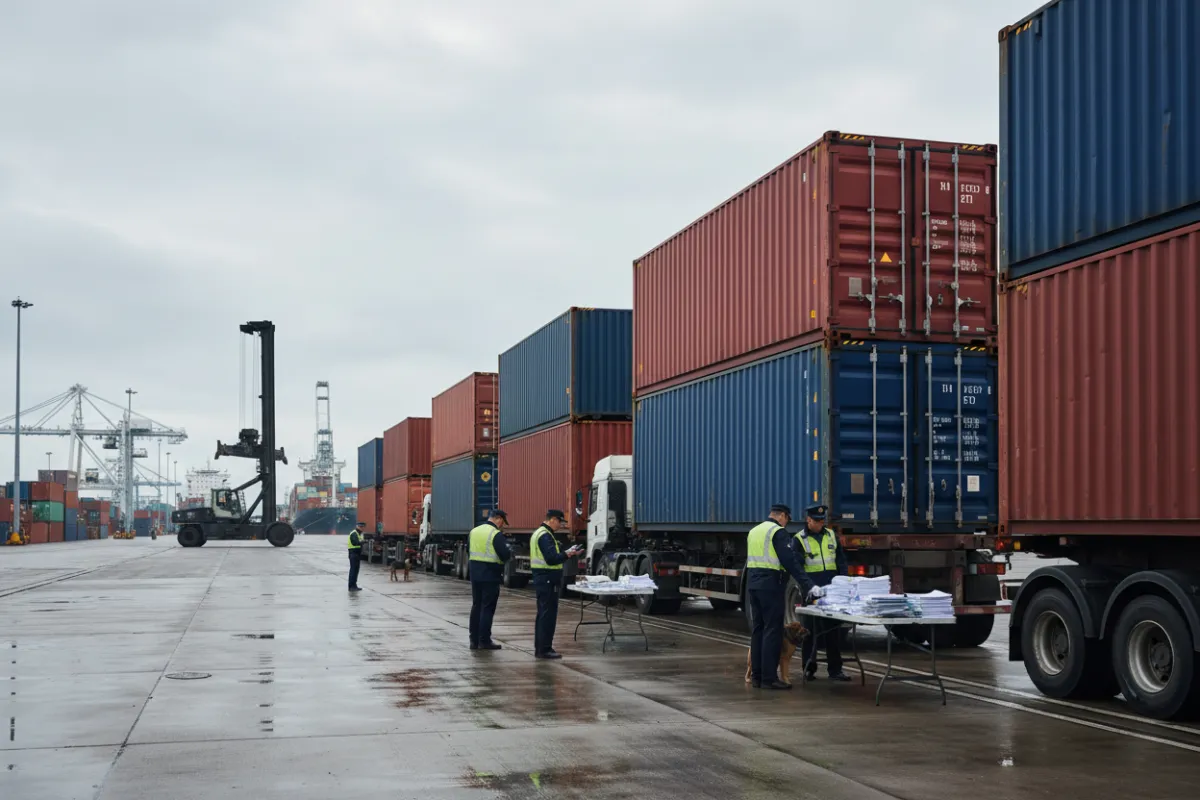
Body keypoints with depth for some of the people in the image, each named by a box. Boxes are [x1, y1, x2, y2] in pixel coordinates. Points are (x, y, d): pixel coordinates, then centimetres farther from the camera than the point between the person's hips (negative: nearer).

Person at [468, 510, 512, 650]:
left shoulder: (474, 531, 8)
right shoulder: (496, 534, -15)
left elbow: (468, 548, 19)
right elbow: (505, 555, -19)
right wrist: (510, 552, 2)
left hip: (475, 574, 7)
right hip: (490, 575, -7)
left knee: (476, 606, 13)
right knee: (487, 608, -1)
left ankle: (474, 640, 17)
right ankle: (484, 641, 1)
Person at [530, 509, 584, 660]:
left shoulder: (539, 533, 17)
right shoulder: (546, 536, -16)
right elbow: (552, 559, -24)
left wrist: (568, 552, 10)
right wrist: (568, 554, -14)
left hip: (542, 579, 11)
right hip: (548, 580, -11)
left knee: (543, 614, 15)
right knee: (548, 615, -7)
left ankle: (539, 648, 20)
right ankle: (544, 649, -6)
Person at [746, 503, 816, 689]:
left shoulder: (754, 531, 17)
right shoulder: (778, 531, -9)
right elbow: (790, 561, -16)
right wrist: (807, 585, -16)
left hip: (753, 583, 8)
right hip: (771, 585, -8)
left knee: (758, 629, 11)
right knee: (773, 631, -6)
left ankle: (756, 676, 13)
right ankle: (769, 678, -7)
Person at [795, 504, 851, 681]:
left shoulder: (831, 535, 10)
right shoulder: (800, 540, -4)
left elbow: (841, 561, 13)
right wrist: (810, 586, -25)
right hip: (812, 592, -3)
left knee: (833, 630, 4)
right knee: (811, 630, 5)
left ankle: (835, 670, 8)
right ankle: (809, 668, 14)